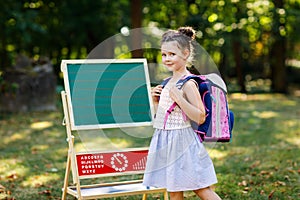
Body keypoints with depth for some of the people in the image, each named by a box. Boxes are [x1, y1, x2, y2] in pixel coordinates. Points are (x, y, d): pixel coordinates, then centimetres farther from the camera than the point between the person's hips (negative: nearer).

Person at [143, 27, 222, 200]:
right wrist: (156, 100, 3)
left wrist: (179, 99, -26)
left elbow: (200, 117, -20)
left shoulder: (188, 83, -15)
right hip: (167, 141, 8)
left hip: (182, 140, -8)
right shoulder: (169, 82, 11)